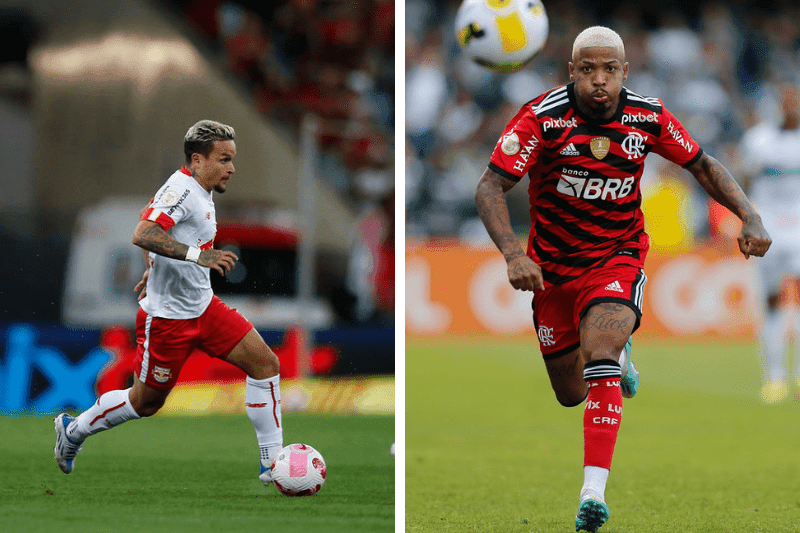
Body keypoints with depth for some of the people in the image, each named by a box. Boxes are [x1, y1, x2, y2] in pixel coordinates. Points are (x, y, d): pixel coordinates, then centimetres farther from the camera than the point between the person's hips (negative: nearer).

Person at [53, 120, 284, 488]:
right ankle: (74, 430, 29)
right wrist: (197, 255, -40)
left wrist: (154, 268, 30)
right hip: (167, 316, -9)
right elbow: (142, 235, -34)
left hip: (203, 307, 9)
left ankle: (272, 463, -1)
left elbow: (151, 213, 27)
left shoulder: (199, 192, 10)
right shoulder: (181, 190, -20)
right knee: (145, 402, 4)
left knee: (265, 363, -4)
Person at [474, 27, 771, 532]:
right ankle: (618, 350, 49)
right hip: (552, 266, 1)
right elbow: (491, 187, -22)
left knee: (599, 350, -29)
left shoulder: (649, 117, -10)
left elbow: (701, 164, 6)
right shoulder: (544, 117, -19)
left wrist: (750, 216, -8)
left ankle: (594, 491, -34)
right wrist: (513, 253, -37)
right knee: (571, 394, 11)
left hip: (618, 259, -1)